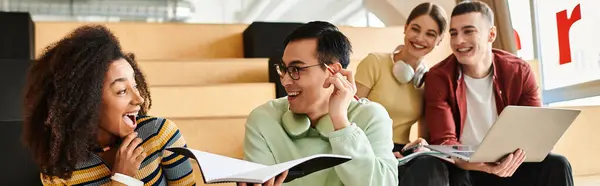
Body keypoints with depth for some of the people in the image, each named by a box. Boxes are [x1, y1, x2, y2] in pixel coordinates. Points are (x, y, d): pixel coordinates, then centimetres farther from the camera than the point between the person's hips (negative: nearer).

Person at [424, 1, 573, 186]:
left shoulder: (519, 71, -5)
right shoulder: (438, 77, -13)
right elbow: (443, 141, -20)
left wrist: (518, 155, -32)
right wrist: (482, 164, -40)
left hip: (508, 166, 3)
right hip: (463, 168, -3)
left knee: (555, 165, -21)